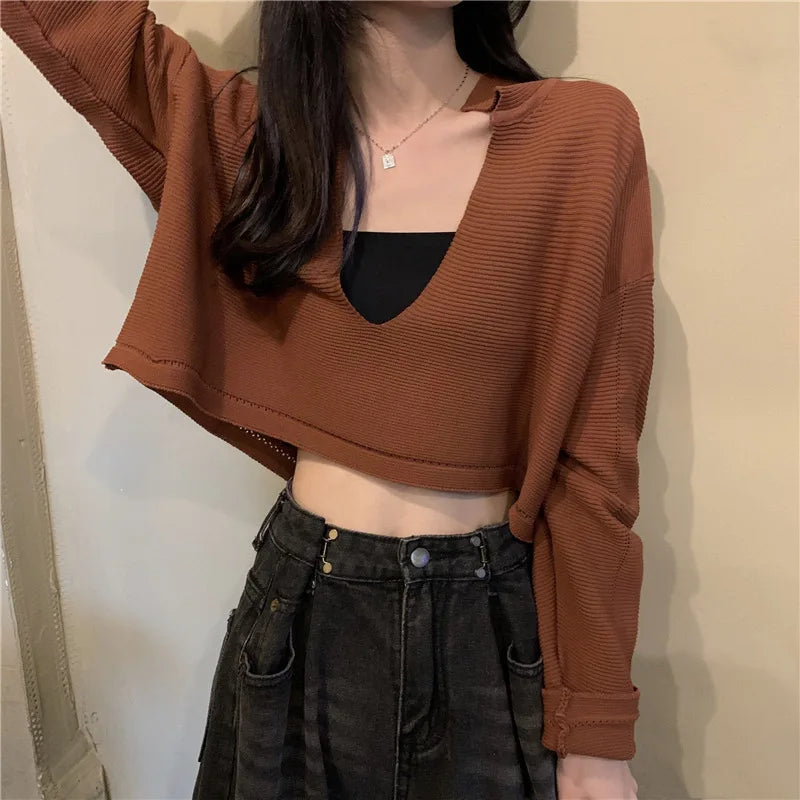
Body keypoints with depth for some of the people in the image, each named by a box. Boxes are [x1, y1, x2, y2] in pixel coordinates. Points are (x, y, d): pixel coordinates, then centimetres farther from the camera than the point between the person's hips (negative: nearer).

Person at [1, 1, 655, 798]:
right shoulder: (239, 128, -2)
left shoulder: (585, 133, -10)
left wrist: (595, 734, -6)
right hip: (300, 607, 2)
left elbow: (593, 457, -10)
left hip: (493, 619, -1)